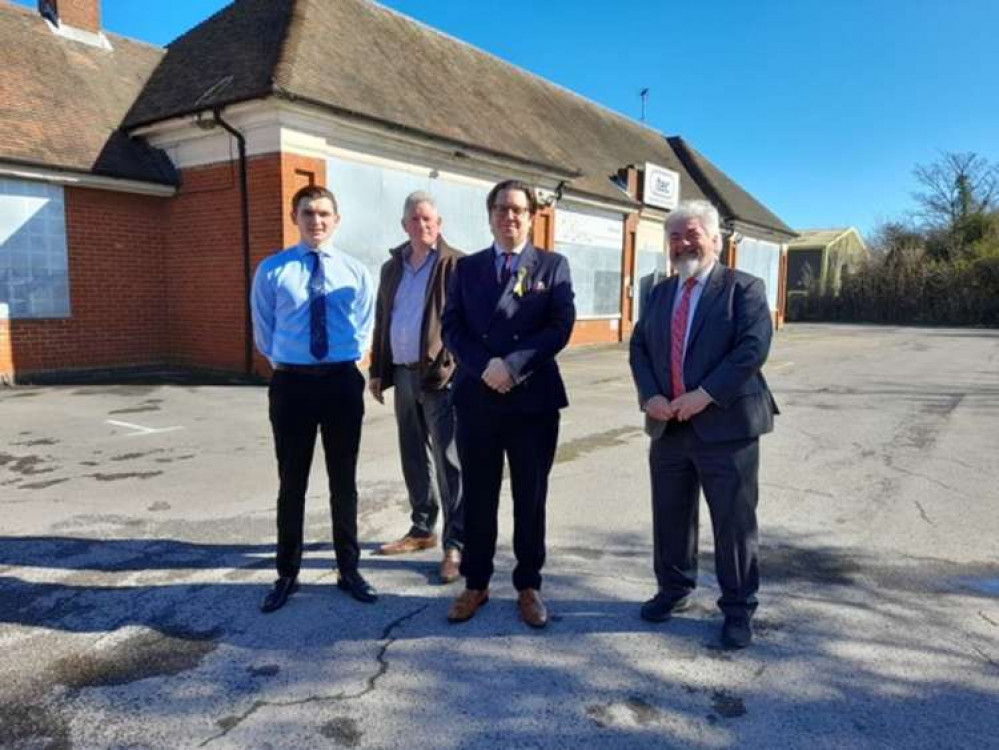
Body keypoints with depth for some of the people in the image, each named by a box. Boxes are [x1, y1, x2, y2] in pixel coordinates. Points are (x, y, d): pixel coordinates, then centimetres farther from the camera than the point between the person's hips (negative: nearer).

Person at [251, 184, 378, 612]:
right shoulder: (272, 270, 0)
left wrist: (348, 358, 4)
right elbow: (263, 330, 9)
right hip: (291, 383, -1)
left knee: (344, 481, 11)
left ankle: (349, 570, 26)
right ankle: (287, 574, 25)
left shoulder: (356, 272, 4)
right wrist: (284, 362, 5)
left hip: (342, 382, 1)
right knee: (292, 483, 9)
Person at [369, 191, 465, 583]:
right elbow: (382, 321, 17)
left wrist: (452, 369, -17)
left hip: (441, 377, -6)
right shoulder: (392, 267, 15)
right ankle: (422, 530, 28)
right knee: (413, 457, 14)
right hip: (403, 374, 7)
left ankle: (455, 543, 2)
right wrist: (377, 371, 13)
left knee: (448, 462, -5)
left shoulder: (456, 265, -4)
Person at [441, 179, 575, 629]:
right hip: (476, 397, 2)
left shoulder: (553, 266, 5)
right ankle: (475, 584, 26)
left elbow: (560, 326, -7)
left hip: (534, 398, -1)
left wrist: (512, 366, -17)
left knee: (530, 498, 9)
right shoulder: (467, 268, 11)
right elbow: (452, 328, 2)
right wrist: (485, 367, -14)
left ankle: (528, 586, 24)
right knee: (477, 497, 10)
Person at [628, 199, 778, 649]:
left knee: (734, 520, 3)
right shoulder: (660, 293, 15)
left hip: (725, 424, -5)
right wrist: (650, 396, -7)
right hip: (668, 425, 5)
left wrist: (704, 395, -21)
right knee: (670, 515, 14)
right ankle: (674, 589, 34)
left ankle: (738, 607, 20)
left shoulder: (743, 288, -2)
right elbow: (639, 347, 10)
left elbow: (753, 349, -14)